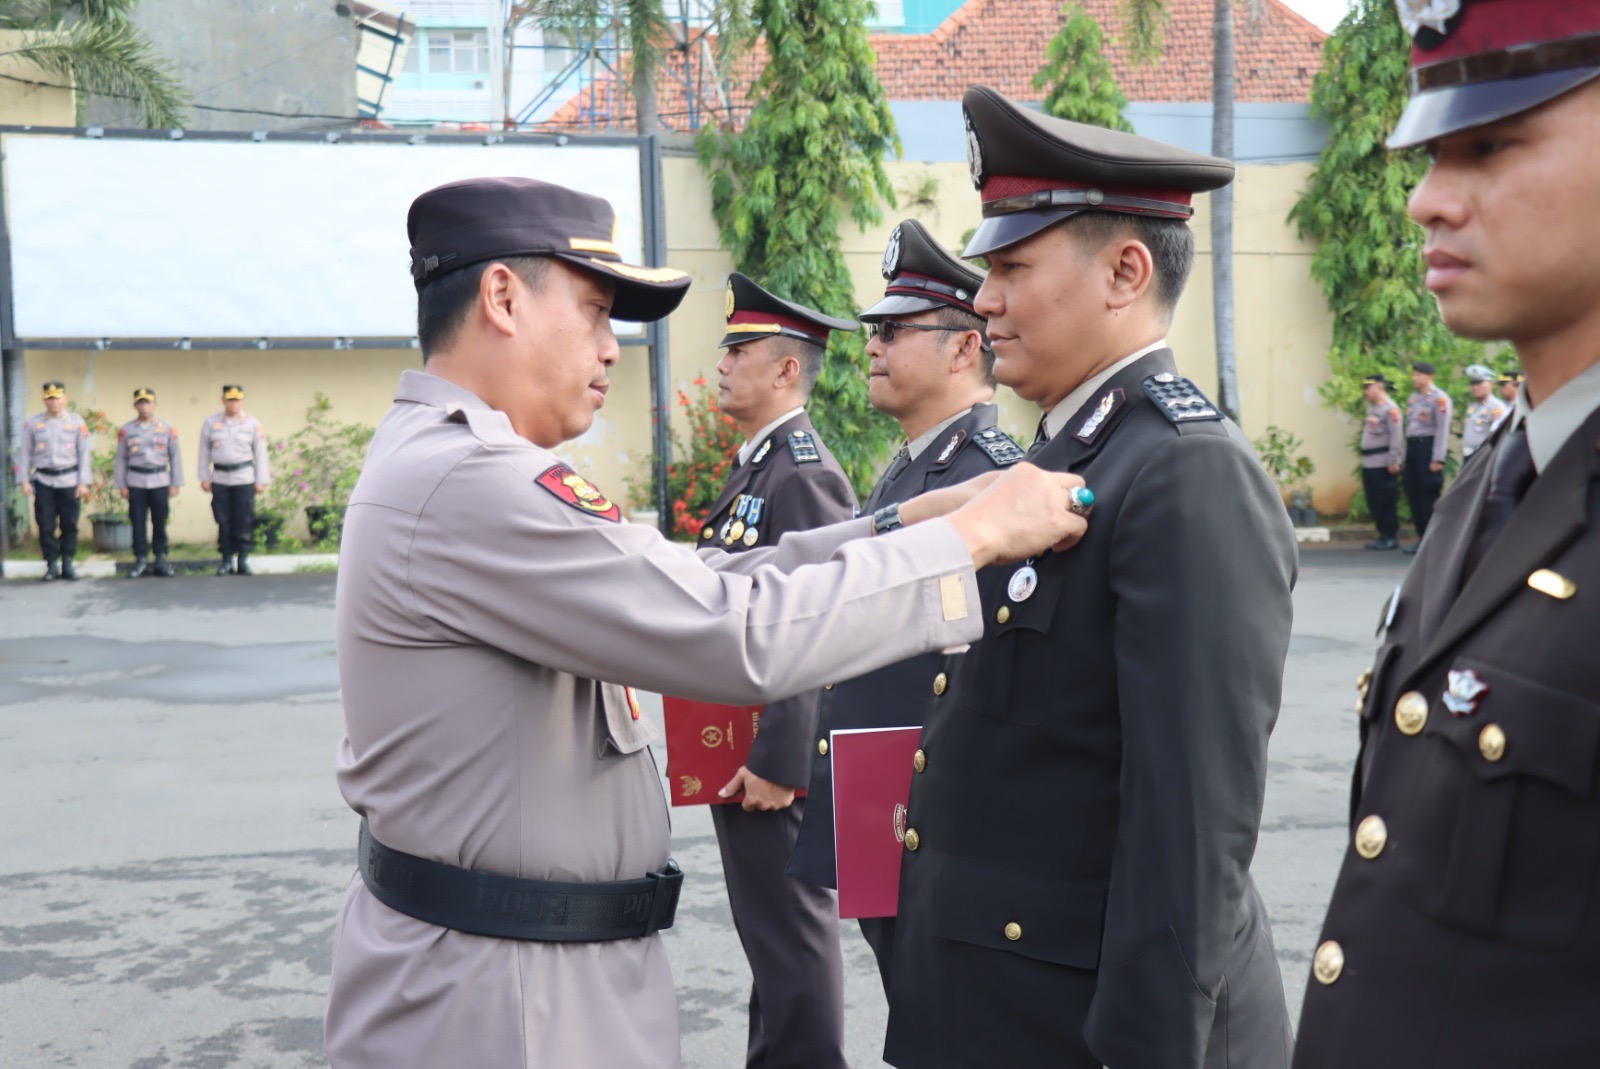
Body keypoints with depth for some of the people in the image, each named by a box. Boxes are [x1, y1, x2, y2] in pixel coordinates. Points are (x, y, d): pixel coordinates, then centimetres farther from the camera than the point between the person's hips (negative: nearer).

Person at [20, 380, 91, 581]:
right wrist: (25, 480, 0)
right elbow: (26, 453, 6)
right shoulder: (32, 423, 3)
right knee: (45, 525, 0)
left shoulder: (77, 422, 2)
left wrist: (83, 482, -3)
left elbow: (84, 453, 2)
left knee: (69, 525, 3)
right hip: (43, 482, 0)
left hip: (69, 480, 0)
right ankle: (51, 565, 8)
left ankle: (67, 564, 12)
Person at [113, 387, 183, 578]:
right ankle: (141, 560, 9)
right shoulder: (126, 430, 3)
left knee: (160, 522, 3)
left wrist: (175, 484, 1)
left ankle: (161, 560, 10)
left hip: (160, 481, 0)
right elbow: (121, 459, 6)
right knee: (138, 523, 2)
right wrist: (121, 485, 2)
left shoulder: (167, 428, 2)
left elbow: (175, 457, 4)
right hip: (136, 483, 0)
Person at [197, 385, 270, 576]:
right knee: (224, 522, 3)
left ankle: (243, 561, 4)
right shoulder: (211, 422, 5)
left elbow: (260, 453, 2)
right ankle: (227, 561, 10)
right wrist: (204, 477, 5)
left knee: (244, 522, -3)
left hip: (244, 478, -1)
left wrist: (261, 481, -1)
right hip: (220, 479, 2)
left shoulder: (253, 424, 1)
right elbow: (204, 451, 9)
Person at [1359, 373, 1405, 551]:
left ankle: (1391, 538, 3)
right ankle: (1383, 535, 17)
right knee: (1374, 502, 10)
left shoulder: (1390, 409, -9)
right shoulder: (1371, 408, 17)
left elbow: (1396, 437, -15)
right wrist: (1364, 459, 15)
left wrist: (1393, 461, -19)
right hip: (1369, 463, 9)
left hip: (1383, 464, -9)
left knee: (1386, 502, -3)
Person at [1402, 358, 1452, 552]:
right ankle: (1421, 537, 18)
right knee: (1413, 493, 9)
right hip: (1413, 447, 8)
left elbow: (1443, 430, -13)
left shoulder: (1439, 398, -9)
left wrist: (1438, 459, -18)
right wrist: (1407, 456, 17)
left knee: (1429, 494, -4)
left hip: (1428, 446, -8)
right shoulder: (1412, 398, 15)